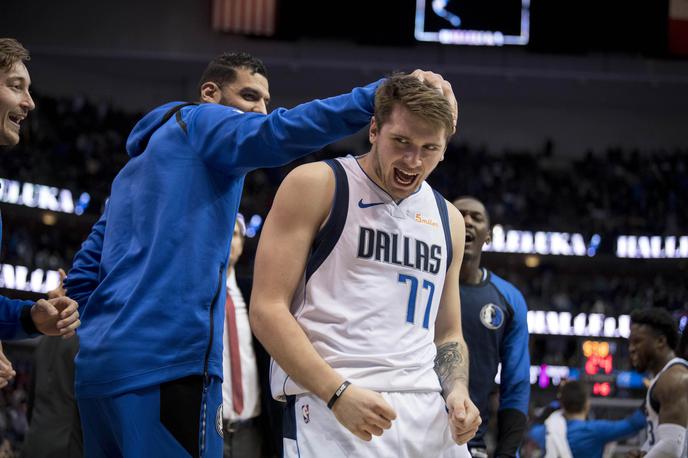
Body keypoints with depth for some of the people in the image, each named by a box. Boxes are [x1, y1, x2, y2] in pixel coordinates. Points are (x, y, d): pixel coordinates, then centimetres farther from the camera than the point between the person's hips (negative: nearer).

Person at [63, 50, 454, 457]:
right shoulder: (200, 122, 4)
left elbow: (82, 279, 25)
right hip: (172, 363, -10)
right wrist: (389, 93, -24)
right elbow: (280, 132, -18)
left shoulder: (135, 167, 29)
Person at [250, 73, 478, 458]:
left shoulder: (448, 220, 16)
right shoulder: (316, 186, -1)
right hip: (329, 409, -5)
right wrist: (338, 393, -17)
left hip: (428, 412, 5)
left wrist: (458, 392, 2)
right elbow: (267, 309, -7)